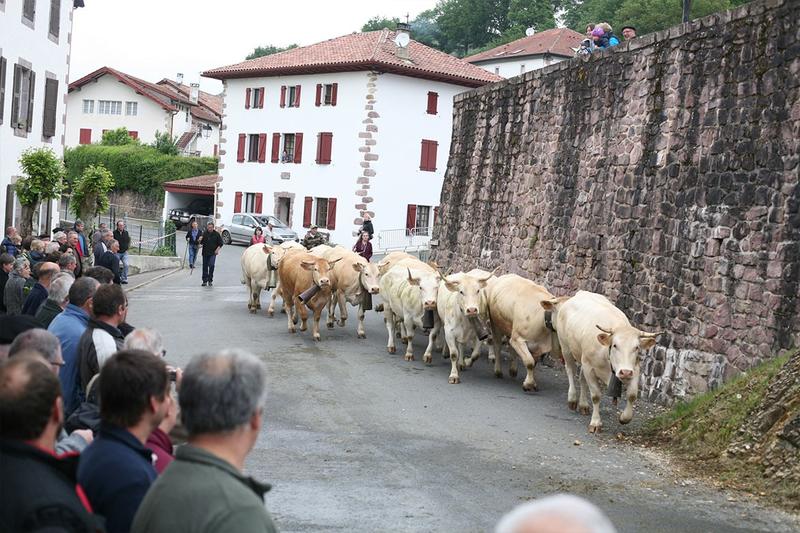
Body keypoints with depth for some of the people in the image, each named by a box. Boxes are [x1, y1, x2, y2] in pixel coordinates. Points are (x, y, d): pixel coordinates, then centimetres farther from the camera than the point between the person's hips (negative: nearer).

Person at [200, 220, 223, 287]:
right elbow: (201, 242, 11)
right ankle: (205, 281, 16)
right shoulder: (204, 233, 2)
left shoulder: (216, 234, -2)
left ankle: (210, 280, -6)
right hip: (205, 253, 3)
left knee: (211, 265, -16)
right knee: (205, 267, 7)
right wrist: (200, 240, -11)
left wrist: (217, 249, -10)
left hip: (213, 253, -3)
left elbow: (220, 243, 4)